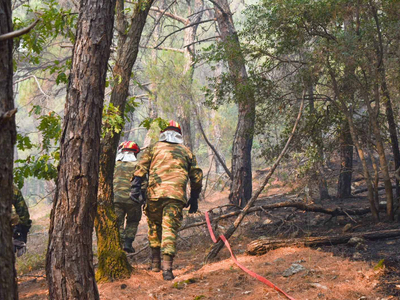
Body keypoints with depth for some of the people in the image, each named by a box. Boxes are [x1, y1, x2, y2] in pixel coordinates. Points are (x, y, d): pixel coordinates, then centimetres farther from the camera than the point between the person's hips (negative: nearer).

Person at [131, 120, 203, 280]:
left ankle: (155, 262, 22)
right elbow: (197, 177, 22)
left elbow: (141, 167, 3)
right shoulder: (187, 152, 21)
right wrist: (194, 199, 29)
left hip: (154, 193, 0)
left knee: (154, 226, 18)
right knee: (170, 229, -3)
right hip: (176, 195, 0)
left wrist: (135, 186, -2)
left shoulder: (154, 148, 17)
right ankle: (167, 267, -17)